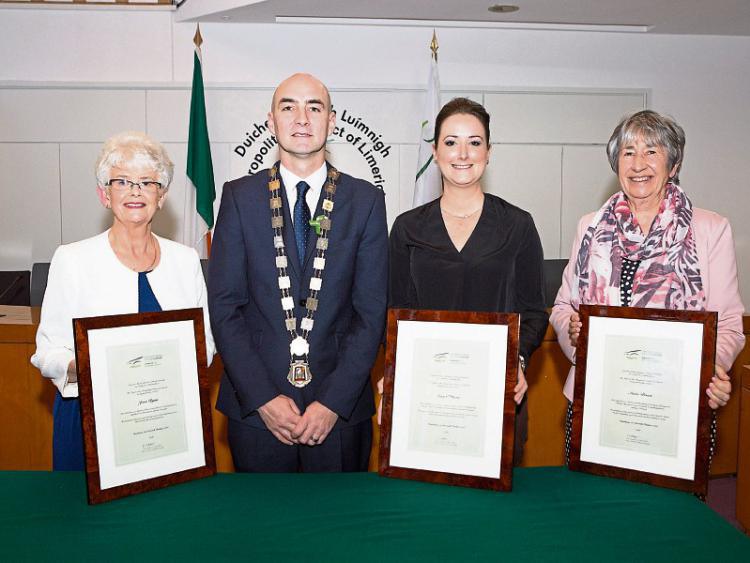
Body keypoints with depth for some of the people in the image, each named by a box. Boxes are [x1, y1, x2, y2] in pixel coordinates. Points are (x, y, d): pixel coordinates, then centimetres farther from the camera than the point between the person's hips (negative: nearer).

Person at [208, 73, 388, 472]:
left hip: (340, 409, 0)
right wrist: (263, 397, -10)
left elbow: (372, 312, -3)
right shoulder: (240, 196, 0)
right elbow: (224, 306, -3)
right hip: (255, 409, 0)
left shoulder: (366, 201, 0)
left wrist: (333, 401, -10)